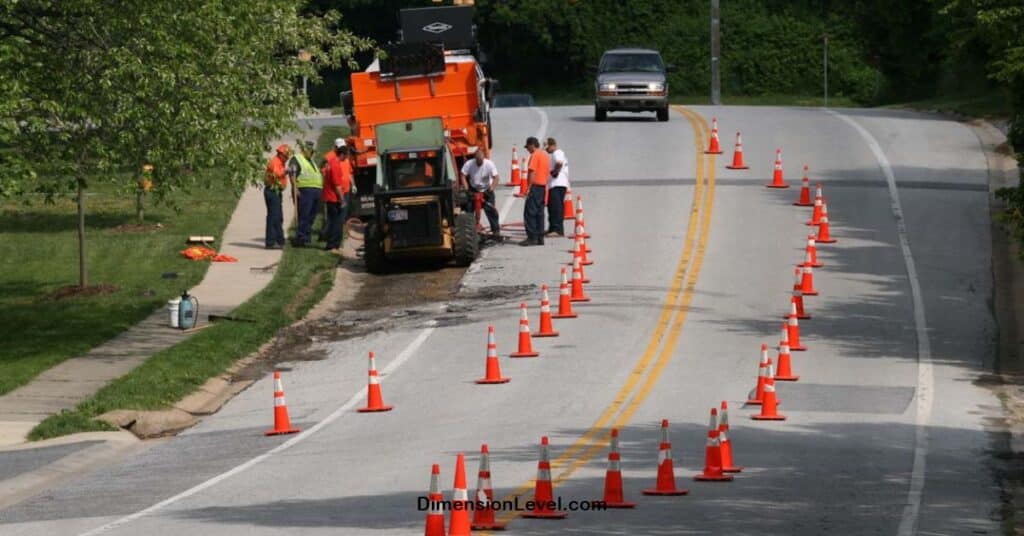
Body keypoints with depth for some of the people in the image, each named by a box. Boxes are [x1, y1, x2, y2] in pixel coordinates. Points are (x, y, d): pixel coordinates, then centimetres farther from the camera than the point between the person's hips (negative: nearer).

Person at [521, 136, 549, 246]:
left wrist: (529, 188, -17)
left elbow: (532, 172, -17)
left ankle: (532, 237, -12)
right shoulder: (545, 155, 16)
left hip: (535, 186, -9)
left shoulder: (534, 155, -11)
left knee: (529, 213, -7)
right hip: (543, 186, 9)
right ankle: (540, 238, 9)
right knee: (539, 213, 10)